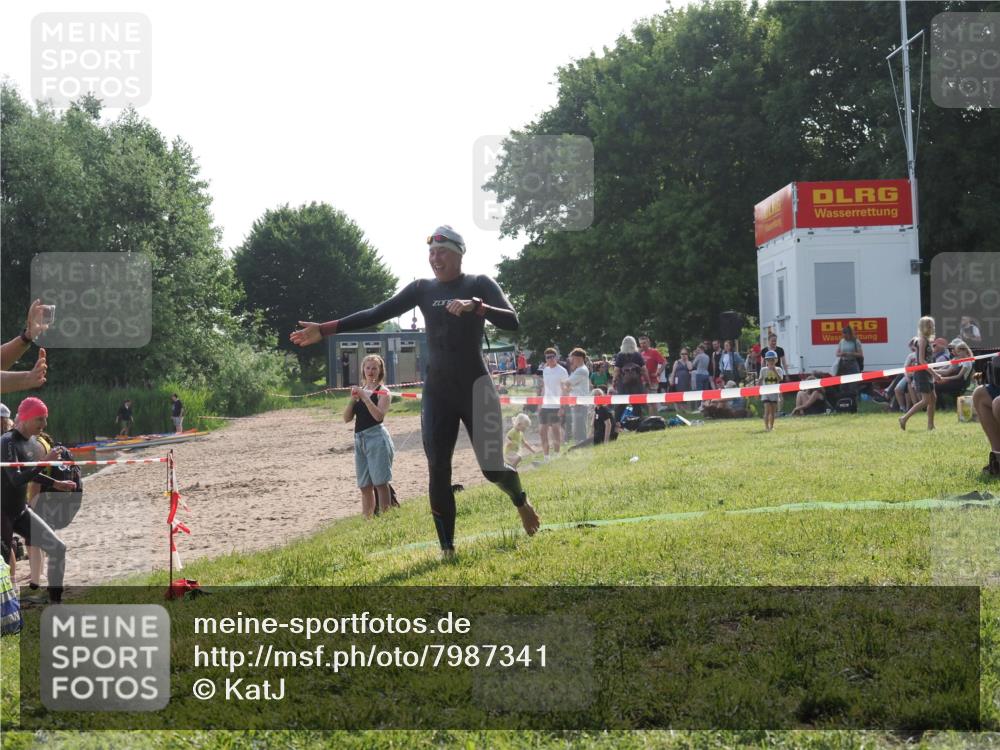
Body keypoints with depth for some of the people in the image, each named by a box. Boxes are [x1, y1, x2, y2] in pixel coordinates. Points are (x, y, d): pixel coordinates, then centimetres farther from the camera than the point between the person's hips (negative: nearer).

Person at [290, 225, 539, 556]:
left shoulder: (479, 285, -4)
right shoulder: (422, 289, 7)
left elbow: (511, 321, -18)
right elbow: (377, 313, 2)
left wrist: (475, 306, -34)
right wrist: (325, 329, -4)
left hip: (475, 388, -3)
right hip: (437, 392, 3)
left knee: (492, 467, 0)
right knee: (438, 473, -5)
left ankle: (521, 501, 35)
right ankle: (447, 550, 4)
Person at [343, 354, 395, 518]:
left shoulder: (382, 392, -2)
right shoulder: (359, 390, 14)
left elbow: (379, 415, -18)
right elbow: (347, 418, 8)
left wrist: (364, 396, -18)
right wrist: (353, 398, -6)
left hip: (376, 437, -7)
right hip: (359, 439, 7)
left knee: (380, 483, -8)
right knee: (365, 486, 10)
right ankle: (366, 520, 15)